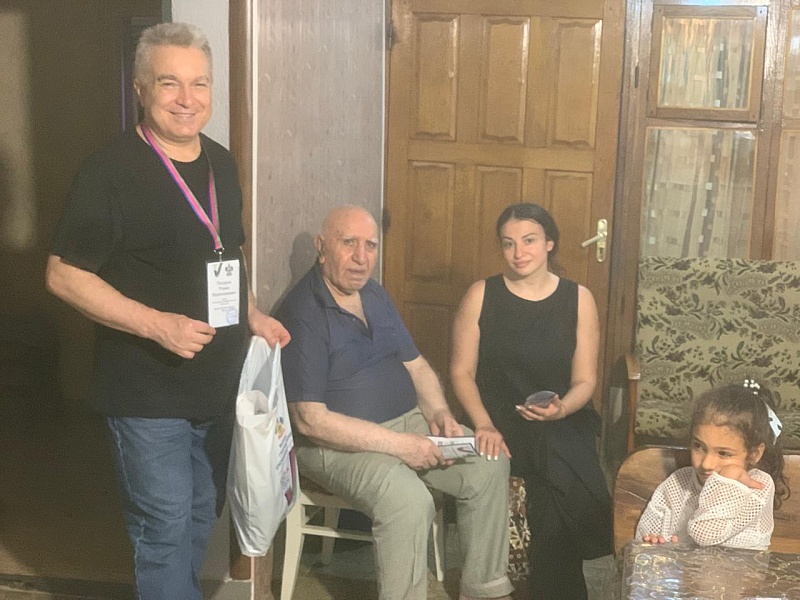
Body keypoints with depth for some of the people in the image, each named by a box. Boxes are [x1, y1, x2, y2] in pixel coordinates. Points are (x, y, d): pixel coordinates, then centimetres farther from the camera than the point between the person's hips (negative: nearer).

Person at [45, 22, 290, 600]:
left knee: (201, 516, 20)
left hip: (218, 385, 7)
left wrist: (253, 316, 6)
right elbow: (64, 274, -16)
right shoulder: (111, 171, -16)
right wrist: (158, 324, -25)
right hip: (148, 394, -7)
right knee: (165, 526, 2)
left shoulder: (221, 163, 7)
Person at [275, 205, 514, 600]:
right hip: (340, 443, -8)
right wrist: (398, 444, -25)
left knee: (489, 466, -2)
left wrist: (439, 412, -3)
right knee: (408, 500, -33)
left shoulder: (374, 294, 10)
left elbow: (416, 364, 18)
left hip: (408, 423, 9)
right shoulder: (302, 313, -18)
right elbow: (310, 419, -23)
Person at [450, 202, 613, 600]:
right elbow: (461, 372, 1)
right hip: (498, 423, -1)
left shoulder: (578, 299, 4)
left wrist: (561, 409, -19)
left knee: (573, 499, -27)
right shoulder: (481, 295, 1)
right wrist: (484, 425, -15)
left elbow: (585, 380, 3)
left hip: (561, 424, 1)